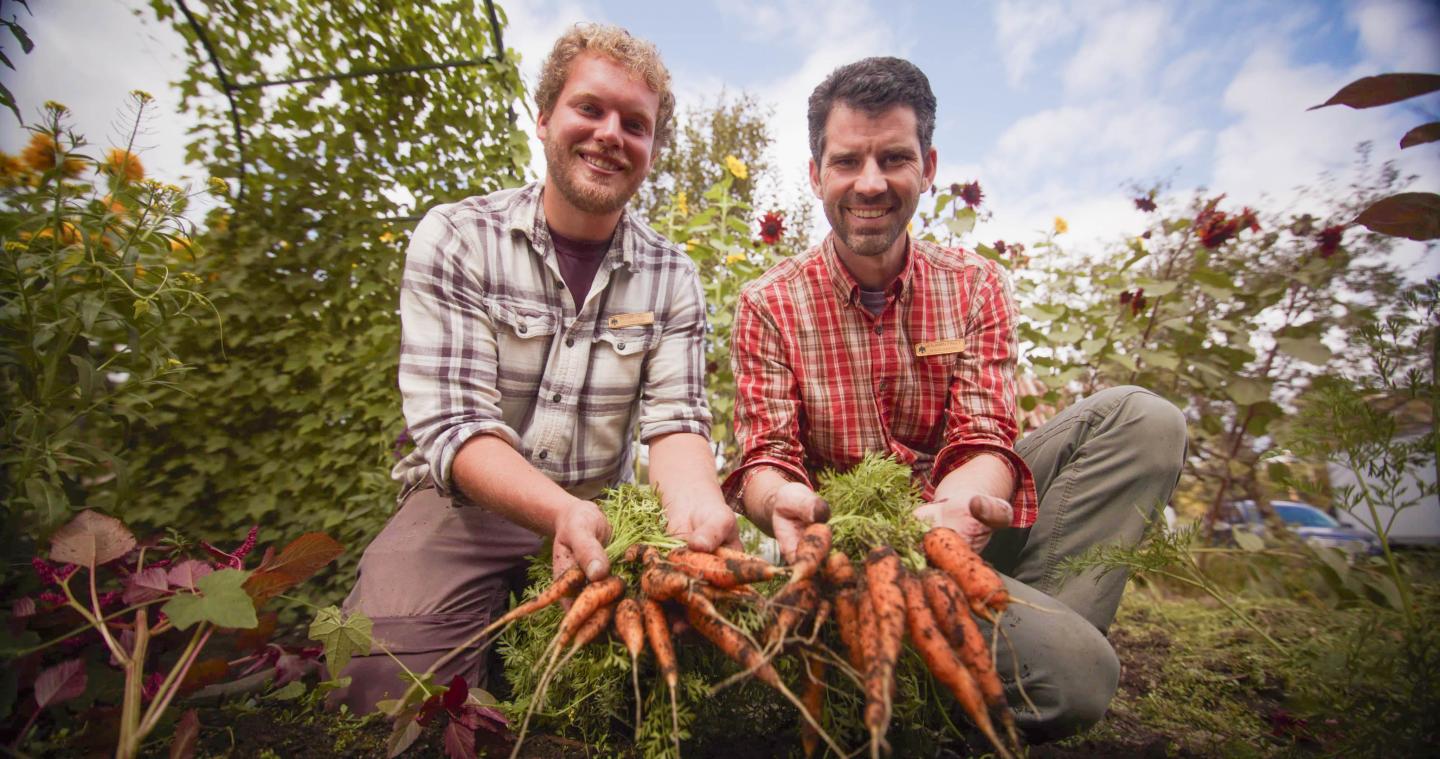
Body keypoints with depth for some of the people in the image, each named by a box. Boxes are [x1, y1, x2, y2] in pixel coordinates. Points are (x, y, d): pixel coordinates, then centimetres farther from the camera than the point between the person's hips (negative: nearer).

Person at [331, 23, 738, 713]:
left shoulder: (671, 277, 1)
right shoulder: (454, 239, -7)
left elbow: (674, 422, -7)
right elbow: (454, 423, -15)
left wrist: (694, 502, -31)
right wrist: (561, 511, -34)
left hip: (604, 510, 2)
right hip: (468, 505, -1)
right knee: (389, 683, -25)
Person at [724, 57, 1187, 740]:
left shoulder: (976, 286, 2)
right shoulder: (769, 305, -5)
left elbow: (984, 442, -8)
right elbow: (764, 457, -10)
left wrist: (958, 503, -33)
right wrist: (783, 501, -36)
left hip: (953, 517, 5)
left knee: (1141, 419, -13)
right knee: (1078, 671, -27)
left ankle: (1037, 612, -12)